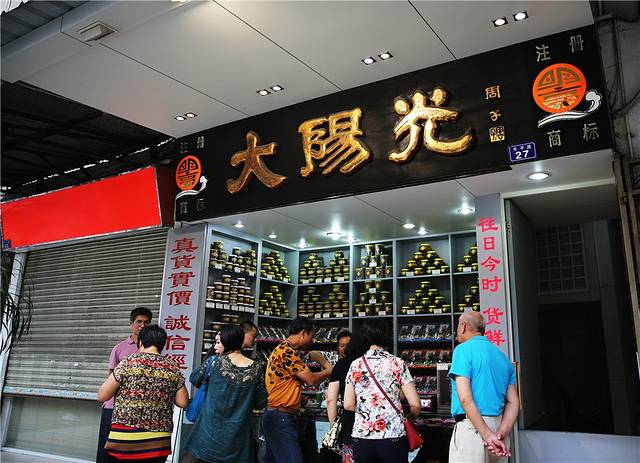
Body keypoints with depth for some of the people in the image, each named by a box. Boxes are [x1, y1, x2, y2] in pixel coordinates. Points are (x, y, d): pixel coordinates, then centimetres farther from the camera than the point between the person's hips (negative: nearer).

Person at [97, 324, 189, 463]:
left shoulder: (127, 363, -6)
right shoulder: (172, 368, 1)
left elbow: (101, 396, -2)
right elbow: (183, 402, 3)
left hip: (124, 441, -2)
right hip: (157, 443, 2)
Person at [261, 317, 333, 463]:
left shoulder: (281, 349, 17)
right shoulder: (287, 351, -16)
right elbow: (311, 380, -13)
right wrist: (328, 371, 3)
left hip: (274, 416, 11)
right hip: (282, 418, -11)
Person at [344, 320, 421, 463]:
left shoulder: (355, 365, 3)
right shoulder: (397, 363, -2)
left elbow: (348, 405, 3)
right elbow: (415, 405, -2)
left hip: (362, 436, 2)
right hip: (393, 436, -1)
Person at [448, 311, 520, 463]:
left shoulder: (463, 350, -8)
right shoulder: (502, 356, 15)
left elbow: (465, 398, -18)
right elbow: (514, 402, 8)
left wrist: (488, 435, -18)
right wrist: (501, 434, -4)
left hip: (473, 427, -7)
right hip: (499, 425, 7)